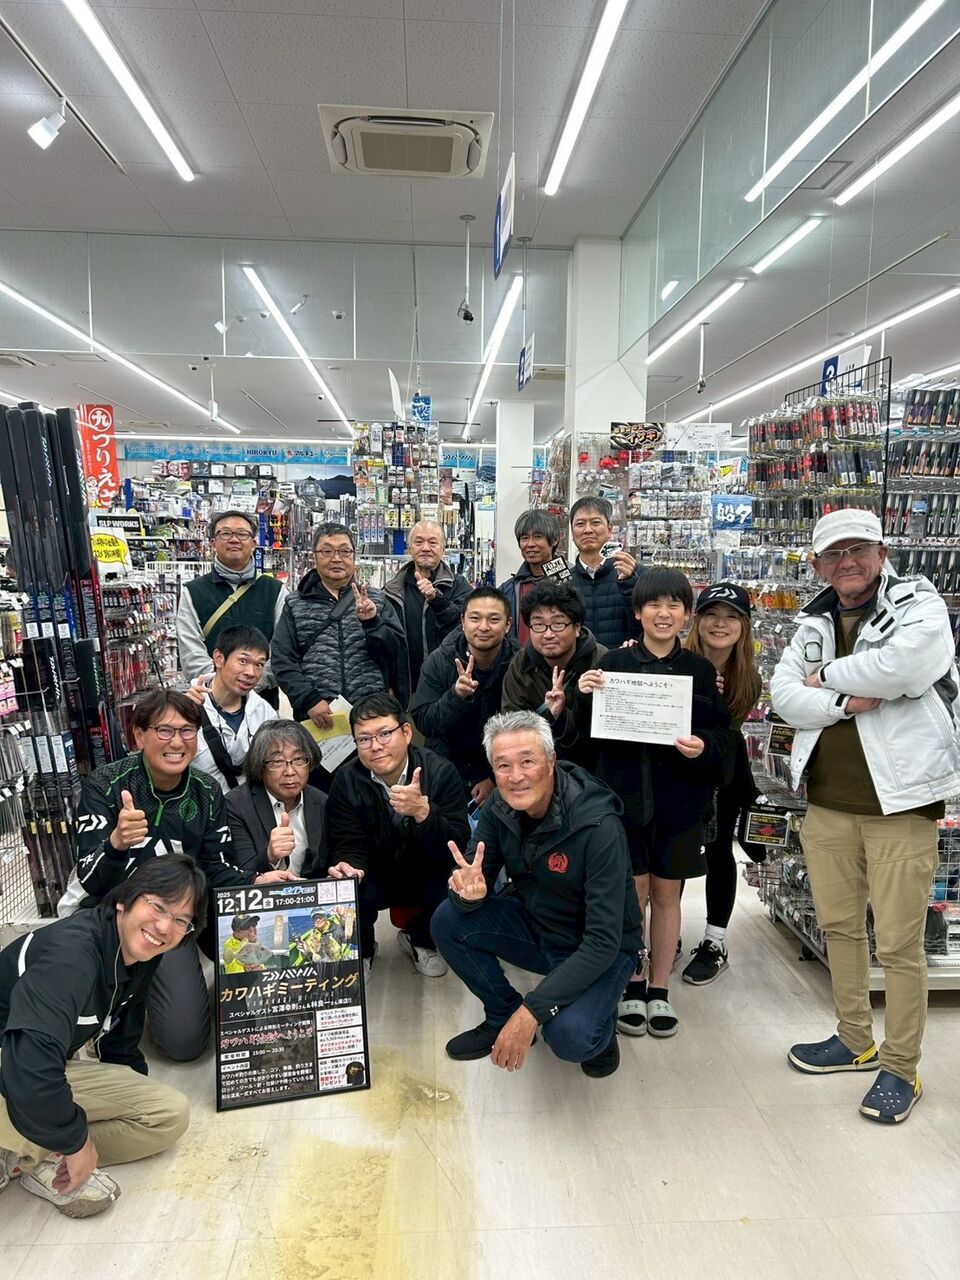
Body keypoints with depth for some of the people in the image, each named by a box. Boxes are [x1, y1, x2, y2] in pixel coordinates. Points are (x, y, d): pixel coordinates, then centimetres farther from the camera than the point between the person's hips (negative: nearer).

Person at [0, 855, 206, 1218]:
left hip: (51, 1072, 8)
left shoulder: (142, 958, -5)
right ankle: (36, 1157, -8)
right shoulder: (73, 950, -33)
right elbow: (29, 1071, -40)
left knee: (172, 1114, 0)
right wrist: (77, 1143, -26)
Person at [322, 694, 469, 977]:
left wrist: (423, 811, -43)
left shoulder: (441, 772, -19)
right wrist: (350, 867, -37)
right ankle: (360, 950, 7)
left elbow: (458, 846, -24)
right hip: (375, 877, 0)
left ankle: (420, 940, 7)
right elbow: (349, 845, -12)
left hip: (427, 876, 0)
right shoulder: (346, 780, -13)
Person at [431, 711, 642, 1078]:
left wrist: (532, 1010, -35)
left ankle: (600, 1025, 6)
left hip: (599, 950, -5)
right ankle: (503, 1018, 7)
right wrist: (468, 891, -34)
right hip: (534, 924, 5)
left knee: (569, 1036, -31)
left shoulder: (597, 826, -30)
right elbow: (477, 884, -8)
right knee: (448, 921, -15)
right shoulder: (499, 810, -12)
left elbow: (603, 942, -30)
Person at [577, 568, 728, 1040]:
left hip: (680, 800, 1)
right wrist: (585, 698, -19)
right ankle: (632, 986, 26)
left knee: (667, 894, 11)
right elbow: (591, 732, -1)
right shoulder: (614, 663, -2)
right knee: (633, 893, 6)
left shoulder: (700, 670, 2)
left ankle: (659, 990, 27)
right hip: (626, 794, -1)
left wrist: (703, 747, -18)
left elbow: (721, 736, 3)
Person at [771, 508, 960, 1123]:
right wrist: (846, 702, -18)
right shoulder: (816, 622, 10)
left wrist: (826, 675, -13)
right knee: (840, 926, 17)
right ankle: (856, 1040, 36)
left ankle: (901, 1068, 22)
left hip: (900, 803, -5)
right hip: (827, 803, 6)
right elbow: (784, 694, -1)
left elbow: (905, 665, -27)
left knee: (899, 943, 2)